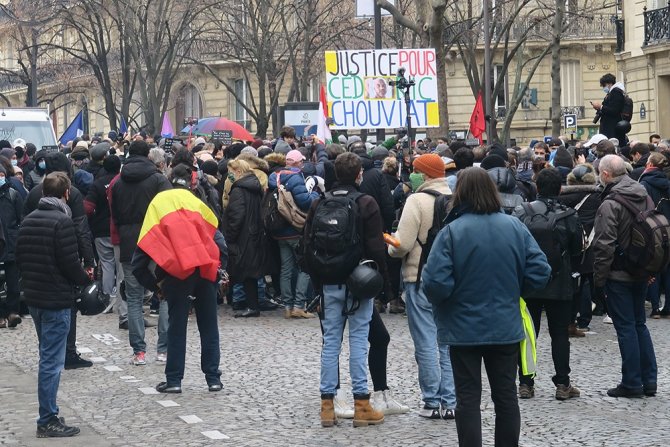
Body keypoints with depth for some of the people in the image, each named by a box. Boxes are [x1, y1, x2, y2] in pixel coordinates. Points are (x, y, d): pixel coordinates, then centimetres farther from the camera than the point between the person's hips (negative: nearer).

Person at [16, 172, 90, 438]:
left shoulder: (28, 220, 8)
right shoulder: (62, 221, -16)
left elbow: (20, 258, 12)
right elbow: (70, 263, -18)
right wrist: (85, 279, 0)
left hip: (33, 296, 8)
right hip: (56, 299, -8)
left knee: (48, 356, 17)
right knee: (52, 360, -4)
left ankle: (49, 414, 21)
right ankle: (47, 421, -1)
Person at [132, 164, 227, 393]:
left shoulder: (157, 204, 14)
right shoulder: (196, 203, 19)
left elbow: (139, 264, 9)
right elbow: (220, 244, 6)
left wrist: (155, 285, 16)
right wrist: (218, 269, 11)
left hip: (178, 273, -2)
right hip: (206, 269, 2)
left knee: (177, 327, 8)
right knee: (209, 326, 11)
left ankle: (173, 380, 8)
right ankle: (213, 378, 11)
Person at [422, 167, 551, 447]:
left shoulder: (452, 231, -15)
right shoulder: (515, 227, -3)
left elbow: (435, 283, -20)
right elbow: (540, 272, -4)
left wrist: (439, 301, 2)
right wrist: (512, 292, 11)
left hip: (464, 329, -3)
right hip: (506, 326, 3)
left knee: (468, 398, 4)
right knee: (506, 394, 13)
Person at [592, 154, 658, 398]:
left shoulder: (610, 204, -18)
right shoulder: (644, 196, 5)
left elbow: (605, 247, -20)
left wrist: (599, 279, -12)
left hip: (619, 275, -7)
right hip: (641, 274, 7)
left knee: (626, 327, 0)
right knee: (639, 323, 16)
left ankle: (632, 383, 4)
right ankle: (649, 380, 18)